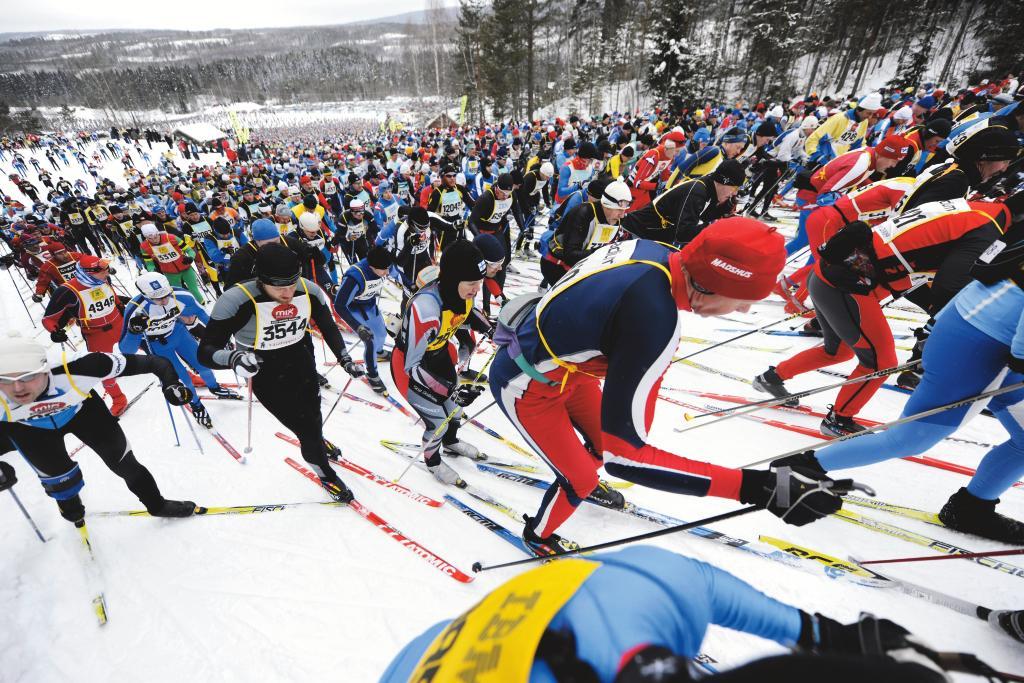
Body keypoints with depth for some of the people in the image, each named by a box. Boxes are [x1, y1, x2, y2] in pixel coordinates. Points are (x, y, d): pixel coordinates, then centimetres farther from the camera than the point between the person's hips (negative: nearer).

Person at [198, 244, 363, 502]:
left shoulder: (310, 292, -19)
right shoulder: (236, 301, -30)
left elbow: (328, 326, 1)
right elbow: (206, 350, -23)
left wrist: (344, 358, -3)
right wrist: (233, 358, -44)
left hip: (303, 366, 4)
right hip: (267, 377, -4)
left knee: (314, 421, 25)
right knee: (306, 428, 2)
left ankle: (316, 441, 61)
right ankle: (325, 472, 33)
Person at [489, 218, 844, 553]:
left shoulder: (653, 249, -15)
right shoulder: (654, 319, -40)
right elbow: (622, 455, -35)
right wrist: (754, 487, -34)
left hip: (560, 364, 8)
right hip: (525, 387, -7)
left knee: (601, 437, 24)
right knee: (580, 480, 10)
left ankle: (586, 483, 60)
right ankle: (538, 535, 43)